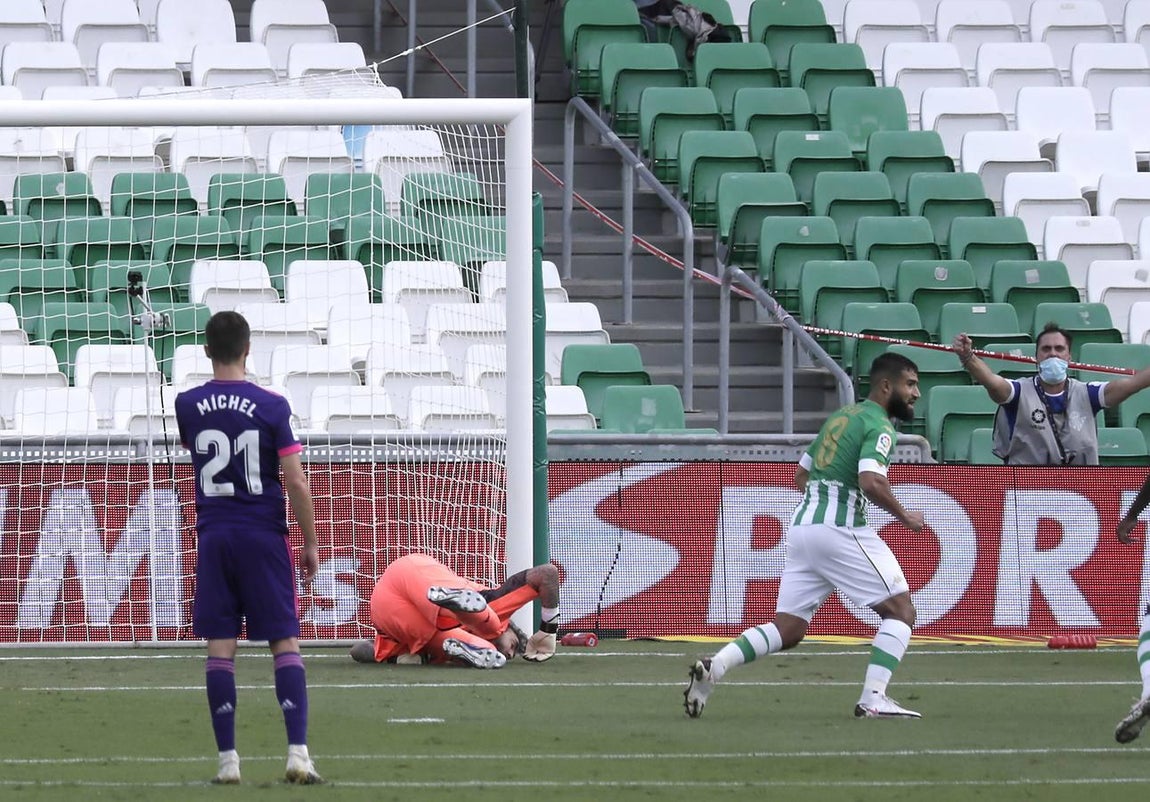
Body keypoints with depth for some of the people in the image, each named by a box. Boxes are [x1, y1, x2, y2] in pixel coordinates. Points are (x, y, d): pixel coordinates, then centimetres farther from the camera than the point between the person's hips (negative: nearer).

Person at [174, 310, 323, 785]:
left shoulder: (188, 406, 0)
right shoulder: (270, 406, -6)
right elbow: (296, 482, -7)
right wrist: (310, 543, 2)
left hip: (214, 537, 2)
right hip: (264, 536, -2)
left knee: (220, 647, 3)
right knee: (285, 643, 1)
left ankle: (228, 759, 0)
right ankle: (298, 753, -10)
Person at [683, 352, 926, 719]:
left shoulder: (840, 416, 22)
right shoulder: (877, 425, -7)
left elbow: (800, 475, 27)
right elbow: (871, 481, -22)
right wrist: (904, 516, -8)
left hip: (802, 522, 8)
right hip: (839, 529, -8)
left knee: (787, 630, 7)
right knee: (900, 610, -1)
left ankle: (713, 666, -10)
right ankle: (873, 699, -12)